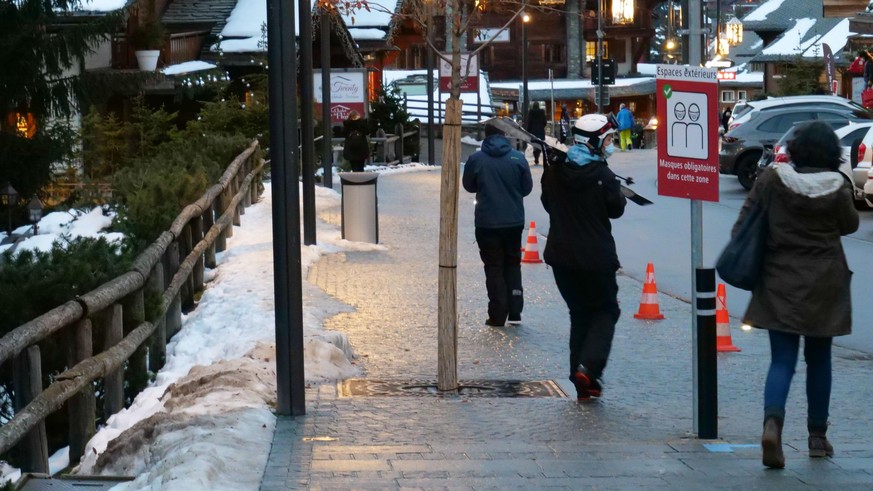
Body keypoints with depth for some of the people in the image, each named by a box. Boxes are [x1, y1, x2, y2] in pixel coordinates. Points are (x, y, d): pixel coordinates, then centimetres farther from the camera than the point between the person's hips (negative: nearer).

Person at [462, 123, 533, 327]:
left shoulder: (476, 159, -9)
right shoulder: (518, 158, -7)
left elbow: (468, 186, 5)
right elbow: (527, 187, 1)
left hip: (487, 223, -1)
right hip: (514, 221, 1)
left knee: (494, 267, 7)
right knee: (513, 264, 16)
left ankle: (498, 315, 4)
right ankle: (515, 312, 11)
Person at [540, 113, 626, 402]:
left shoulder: (554, 171, 0)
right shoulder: (602, 175, -16)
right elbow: (616, 210, -3)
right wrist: (617, 191, 13)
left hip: (561, 256, 5)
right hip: (596, 257, -5)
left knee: (579, 313, 16)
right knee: (605, 311, 12)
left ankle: (582, 384, 12)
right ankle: (589, 366, -10)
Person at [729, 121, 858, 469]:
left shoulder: (772, 180, -7)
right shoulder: (838, 187, -10)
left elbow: (744, 222, -6)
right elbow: (849, 225, 8)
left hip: (780, 283, 0)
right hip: (824, 284, 0)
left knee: (782, 360, 2)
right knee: (819, 359, 15)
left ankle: (772, 421, -24)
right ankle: (817, 436, 21)